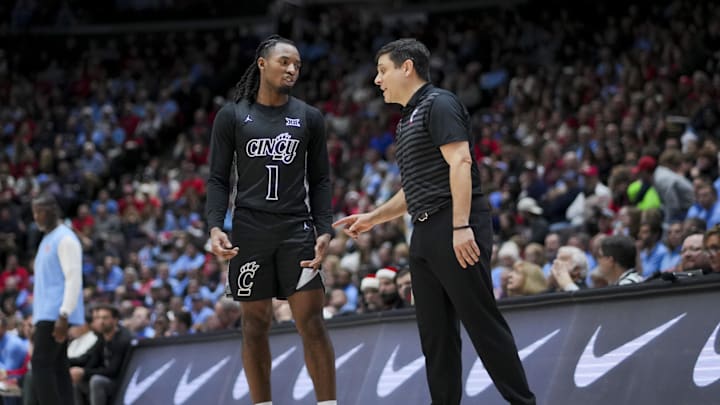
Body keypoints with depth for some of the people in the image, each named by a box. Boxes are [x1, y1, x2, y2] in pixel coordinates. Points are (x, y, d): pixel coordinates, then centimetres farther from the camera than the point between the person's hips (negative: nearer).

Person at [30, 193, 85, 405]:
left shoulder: (65, 239, -9)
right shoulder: (47, 240, 21)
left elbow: (73, 279, -17)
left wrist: (63, 316, -23)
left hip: (55, 315, -10)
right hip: (45, 315, 10)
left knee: (40, 364, -15)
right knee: (58, 367, 7)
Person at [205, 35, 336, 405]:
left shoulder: (309, 118, 7)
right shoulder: (231, 117, 4)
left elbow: (320, 180, 8)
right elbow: (218, 179, 4)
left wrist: (324, 230, -4)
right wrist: (215, 227, -10)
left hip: (296, 228, 0)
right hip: (250, 231, 0)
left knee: (311, 322, -8)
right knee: (255, 324, 4)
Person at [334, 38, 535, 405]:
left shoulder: (438, 104, -6)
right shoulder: (407, 120, 22)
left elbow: (460, 162, -17)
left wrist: (461, 226, -24)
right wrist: (372, 218, 27)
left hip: (456, 231, -10)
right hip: (425, 234, 10)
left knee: (482, 322, -9)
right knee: (435, 333, 5)